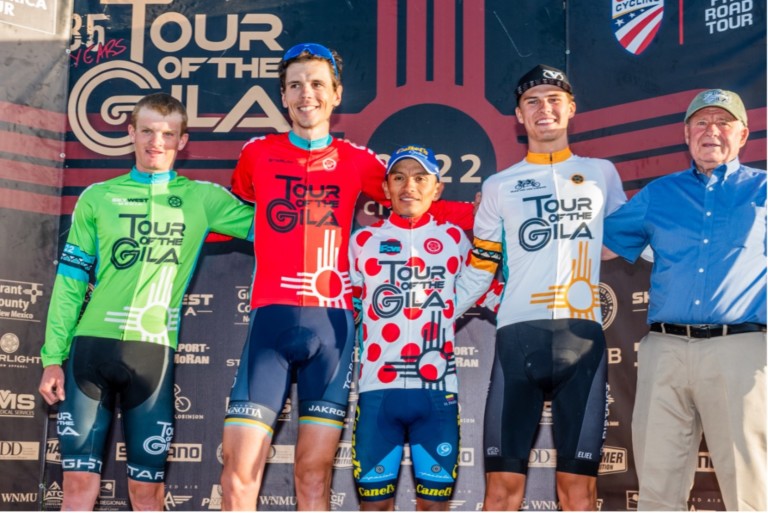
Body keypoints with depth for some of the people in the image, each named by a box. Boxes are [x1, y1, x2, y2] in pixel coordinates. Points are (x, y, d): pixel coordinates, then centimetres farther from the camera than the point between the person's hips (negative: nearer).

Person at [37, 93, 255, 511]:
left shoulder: (202, 198, 8)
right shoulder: (97, 198, 9)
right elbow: (70, 281, 8)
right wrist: (53, 357, 4)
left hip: (154, 352, 0)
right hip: (92, 346, 1)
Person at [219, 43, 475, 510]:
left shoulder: (357, 160, 10)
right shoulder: (258, 153, 10)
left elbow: (420, 205, 15)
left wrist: (490, 215, 5)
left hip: (332, 323, 1)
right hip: (271, 317, 0)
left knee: (314, 475, 4)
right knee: (239, 472, -7)